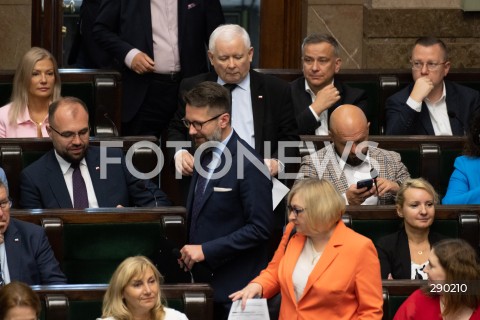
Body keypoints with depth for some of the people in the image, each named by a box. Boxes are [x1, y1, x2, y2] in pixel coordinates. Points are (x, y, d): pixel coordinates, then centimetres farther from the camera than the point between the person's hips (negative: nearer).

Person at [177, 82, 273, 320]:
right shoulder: (204, 155, 10)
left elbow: (260, 227, -18)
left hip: (235, 288, -8)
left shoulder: (248, 165, -16)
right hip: (204, 279, 8)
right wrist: (190, 252, 3)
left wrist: (206, 250, -18)